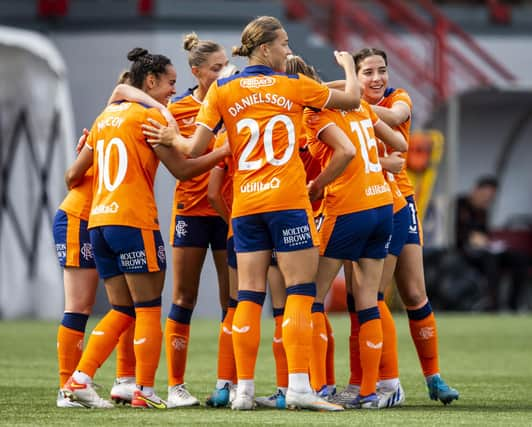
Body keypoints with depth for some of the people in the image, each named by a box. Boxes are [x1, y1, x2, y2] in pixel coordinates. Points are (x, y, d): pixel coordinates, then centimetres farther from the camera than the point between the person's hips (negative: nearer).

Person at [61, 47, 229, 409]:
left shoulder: (106, 117, 17)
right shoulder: (149, 115, -5)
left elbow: (74, 175, 20)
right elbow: (181, 169, -8)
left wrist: (75, 186, 42)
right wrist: (224, 151, -1)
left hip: (98, 221, 8)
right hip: (134, 222, -8)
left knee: (123, 311, 12)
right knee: (149, 309, 0)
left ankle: (80, 378, 1)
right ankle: (145, 391, -2)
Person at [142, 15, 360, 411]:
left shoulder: (222, 91, 5)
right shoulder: (294, 86, 0)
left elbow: (197, 148, 3)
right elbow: (353, 98, 11)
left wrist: (172, 138, 24)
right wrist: (348, 65, 30)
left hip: (245, 204, 4)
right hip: (288, 200, -4)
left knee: (249, 296, 6)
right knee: (300, 290, -4)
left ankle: (244, 389, 4)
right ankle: (298, 385, -14)